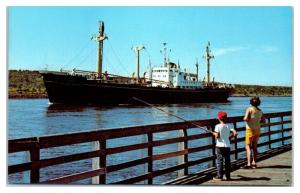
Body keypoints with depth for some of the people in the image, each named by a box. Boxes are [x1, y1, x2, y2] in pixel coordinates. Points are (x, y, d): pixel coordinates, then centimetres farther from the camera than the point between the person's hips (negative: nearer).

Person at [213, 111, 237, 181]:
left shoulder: (218, 126, -7)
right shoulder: (228, 126, 6)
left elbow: (217, 136, -14)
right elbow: (234, 133, 0)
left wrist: (214, 133, 6)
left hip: (220, 145, -4)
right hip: (227, 145, 4)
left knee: (219, 160, 0)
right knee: (227, 161, 7)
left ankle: (219, 176, 0)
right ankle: (228, 176, 11)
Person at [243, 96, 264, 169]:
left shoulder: (249, 109, -13)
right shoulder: (260, 111, 4)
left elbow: (246, 119, -24)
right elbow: (263, 120, 12)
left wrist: (244, 118, -2)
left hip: (250, 130, -5)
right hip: (257, 130, 5)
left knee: (248, 146, -2)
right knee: (254, 147, 16)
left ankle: (249, 163, -11)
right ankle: (254, 163, 16)